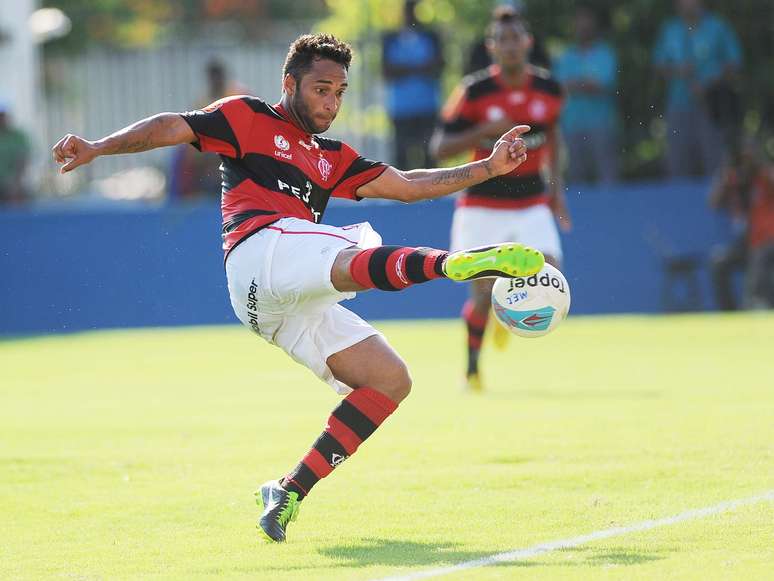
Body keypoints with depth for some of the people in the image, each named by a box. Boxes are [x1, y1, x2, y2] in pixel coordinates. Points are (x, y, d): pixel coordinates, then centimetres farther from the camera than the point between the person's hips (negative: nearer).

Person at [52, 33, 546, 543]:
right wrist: (98, 147, -12)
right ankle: (454, 263, -67)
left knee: (391, 380, 0)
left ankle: (289, 494, -4)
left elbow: (407, 186, 30)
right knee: (359, 261, -35)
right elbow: (173, 128, 3)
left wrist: (489, 167, 23)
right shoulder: (248, 118, 14)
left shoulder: (331, 158, 32)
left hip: (292, 307, 8)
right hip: (260, 247, -8)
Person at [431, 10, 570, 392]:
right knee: (482, 293, -6)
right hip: (482, 206, -2)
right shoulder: (473, 92, -11)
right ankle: (472, 368, 17)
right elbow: (440, 148, -11)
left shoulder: (549, 90, -1)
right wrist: (484, 131, -25)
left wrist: (556, 186, 14)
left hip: (531, 205, 2)